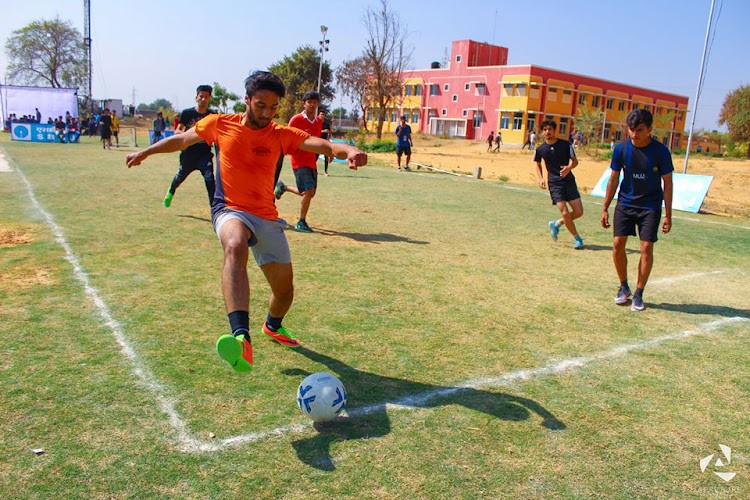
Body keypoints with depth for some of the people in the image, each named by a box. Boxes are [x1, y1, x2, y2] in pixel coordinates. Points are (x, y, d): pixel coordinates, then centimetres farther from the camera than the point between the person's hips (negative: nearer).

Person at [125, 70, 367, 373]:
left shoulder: (281, 135, 1)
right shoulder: (220, 124, 1)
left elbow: (323, 145, -14)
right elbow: (182, 140, 19)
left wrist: (348, 150, -35)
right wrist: (145, 152, 26)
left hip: (267, 218, 3)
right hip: (230, 210, -3)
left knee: (284, 289, 9)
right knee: (235, 247, -40)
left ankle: (273, 326, 47)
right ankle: (242, 339, -57)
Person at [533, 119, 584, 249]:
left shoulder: (565, 144, -3)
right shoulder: (540, 149, 0)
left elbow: (575, 161, 2)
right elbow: (538, 164, 18)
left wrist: (569, 168, -20)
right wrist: (540, 178, 2)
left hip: (569, 181, 1)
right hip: (554, 184, -1)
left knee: (579, 212, -3)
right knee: (565, 213, -10)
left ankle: (557, 224, 22)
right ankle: (577, 238, 10)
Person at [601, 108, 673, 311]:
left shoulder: (661, 151, -12)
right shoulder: (621, 149, -6)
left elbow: (667, 183, -5)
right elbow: (613, 179, 3)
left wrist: (668, 215, -6)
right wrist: (605, 208, 3)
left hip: (650, 206, -2)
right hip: (625, 203, 2)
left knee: (646, 247, -7)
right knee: (618, 244, -6)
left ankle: (638, 293, 7)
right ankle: (624, 287, 15)